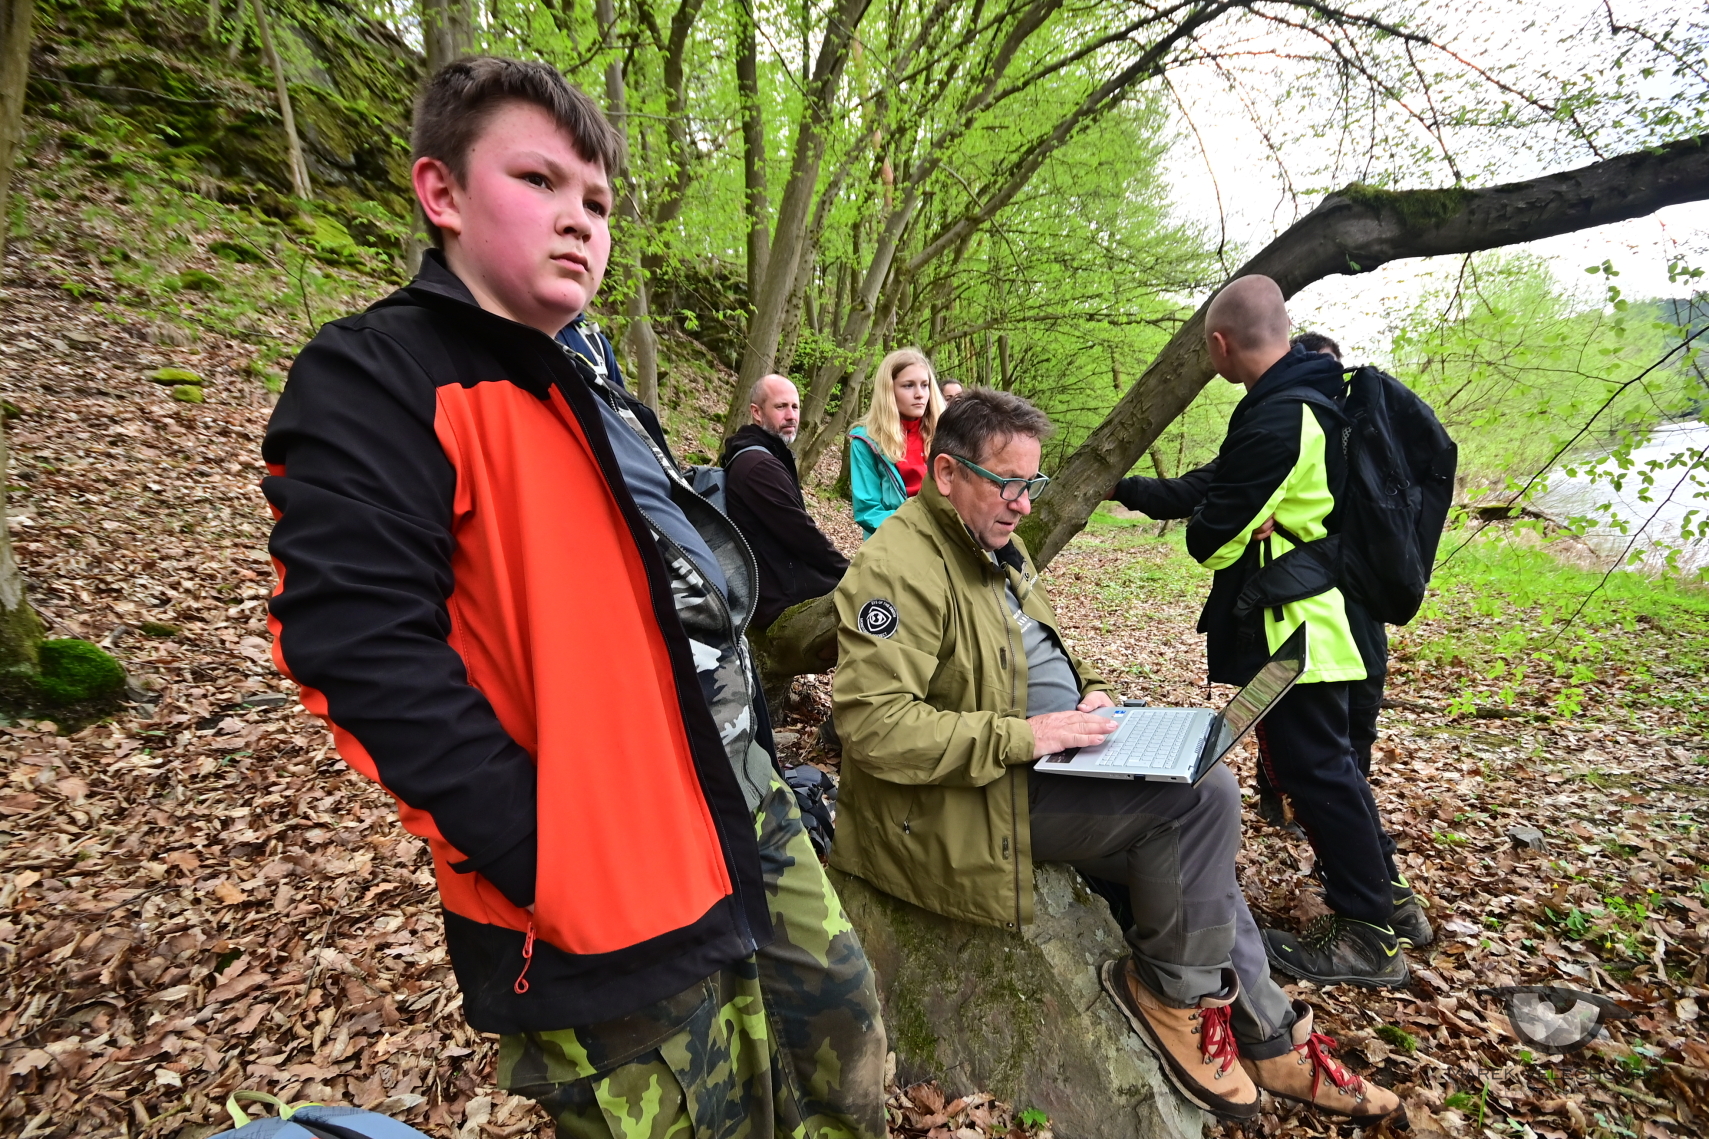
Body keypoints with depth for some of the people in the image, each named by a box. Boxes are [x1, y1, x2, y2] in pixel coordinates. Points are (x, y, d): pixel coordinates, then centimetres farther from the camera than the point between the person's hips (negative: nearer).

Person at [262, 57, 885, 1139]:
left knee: (847, 1043, 20)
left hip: (751, 822, 8)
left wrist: (760, 759, 16)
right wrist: (555, 867, -21)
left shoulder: (594, 387, 14)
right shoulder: (375, 378, -12)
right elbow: (365, 651, -22)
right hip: (604, 909, -8)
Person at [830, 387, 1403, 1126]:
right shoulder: (900, 567, -20)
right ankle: (1172, 988, 5)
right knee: (1202, 795, -18)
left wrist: (1086, 692, 4)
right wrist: (1022, 736, -28)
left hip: (1043, 766, 10)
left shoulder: (996, 545, 12)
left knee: (1191, 847, 5)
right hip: (972, 805, -10)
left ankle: (1270, 1038, 26)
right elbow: (871, 724, -28)